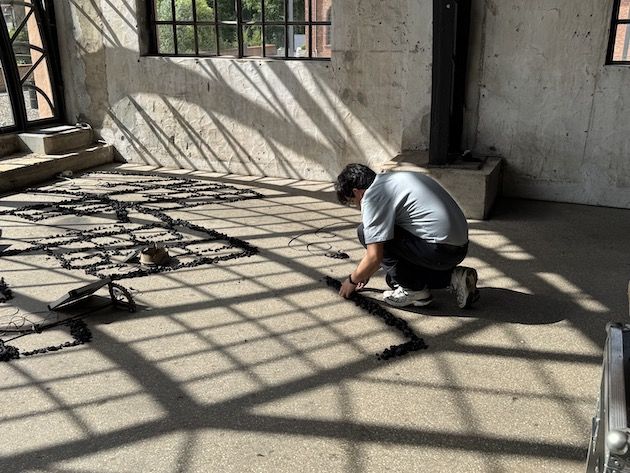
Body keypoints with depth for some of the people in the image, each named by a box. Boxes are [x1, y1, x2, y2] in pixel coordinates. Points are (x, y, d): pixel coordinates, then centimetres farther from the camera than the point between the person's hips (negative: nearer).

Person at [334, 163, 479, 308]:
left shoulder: (372, 197, -10)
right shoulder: (389, 179, 20)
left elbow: (374, 258, -11)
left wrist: (352, 280, 7)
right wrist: (363, 273, 32)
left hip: (439, 250, -10)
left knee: (365, 232, -5)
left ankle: (413, 290, 1)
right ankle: (452, 277, 14)